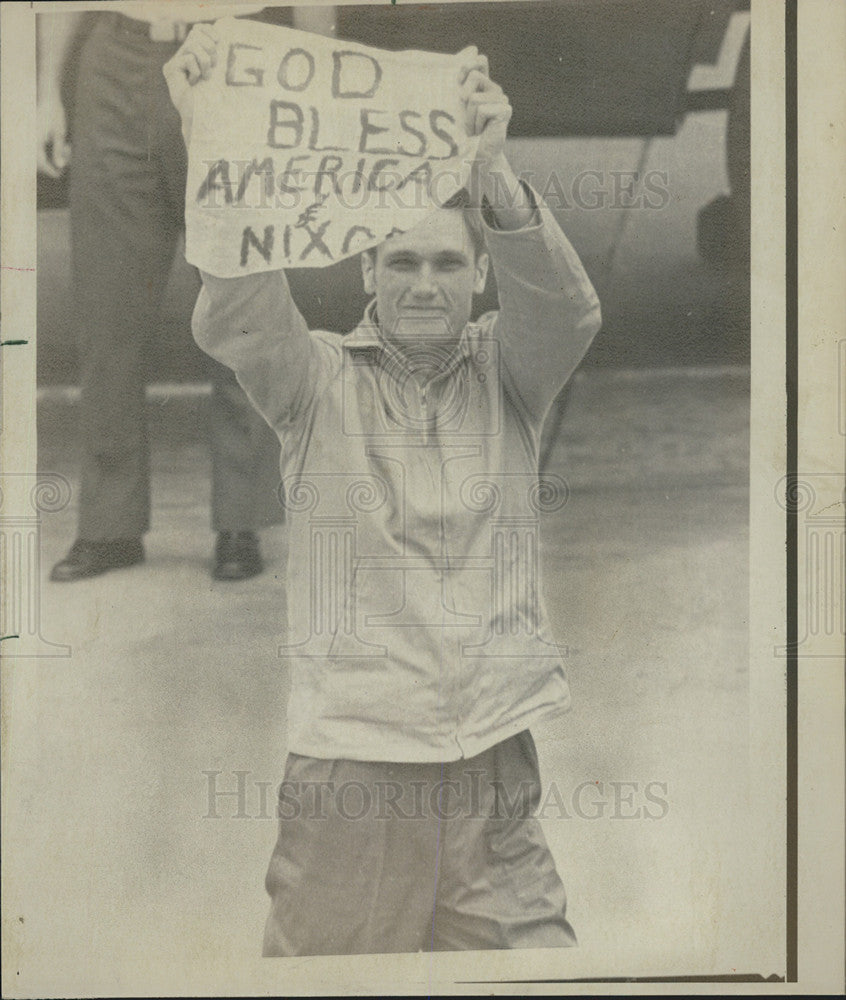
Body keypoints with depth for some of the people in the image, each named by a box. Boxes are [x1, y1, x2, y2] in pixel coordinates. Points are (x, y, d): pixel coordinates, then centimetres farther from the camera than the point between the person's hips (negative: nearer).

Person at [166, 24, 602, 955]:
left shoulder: (506, 372, 8)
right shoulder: (318, 380, 3)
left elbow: (565, 308, -13)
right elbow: (234, 324, -16)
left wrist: (490, 175, -31)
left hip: (493, 771, 1)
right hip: (346, 769, -1)